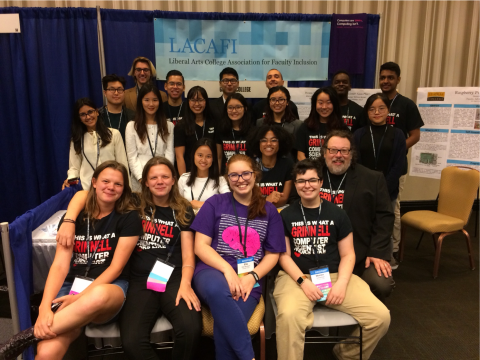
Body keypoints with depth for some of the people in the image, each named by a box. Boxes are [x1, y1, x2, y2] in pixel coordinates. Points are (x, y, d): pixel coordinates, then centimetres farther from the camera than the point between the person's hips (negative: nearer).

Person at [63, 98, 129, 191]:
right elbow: (74, 167, 11)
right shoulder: (77, 139, 13)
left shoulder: (114, 134, 5)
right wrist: (71, 179, -10)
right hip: (86, 188, 1)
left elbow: (122, 165, 5)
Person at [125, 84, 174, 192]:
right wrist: (142, 178, -11)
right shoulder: (132, 126, 4)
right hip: (140, 180, -1)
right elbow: (132, 156, 0)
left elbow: (169, 154, 2)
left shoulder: (169, 126, 8)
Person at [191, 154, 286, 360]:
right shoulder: (215, 203, 6)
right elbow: (200, 246, 1)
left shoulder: (269, 211, 11)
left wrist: (252, 277, -9)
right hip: (213, 271, 0)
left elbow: (272, 255, 10)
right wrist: (228, 270, -15)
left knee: (226, 325, -32)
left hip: (248, 280, 1)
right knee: (217, 289, -39)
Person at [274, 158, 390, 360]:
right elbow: (284, 255, 1)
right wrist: (303, 281, -14)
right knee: (289, 316, -35)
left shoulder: (337, 214, 8)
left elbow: (348, 254, 8)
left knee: (380, 316, -13)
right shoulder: (286, 216, 5)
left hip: (335, 275, 3)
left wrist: (341, 283, -10)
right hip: (297, 277, -2)